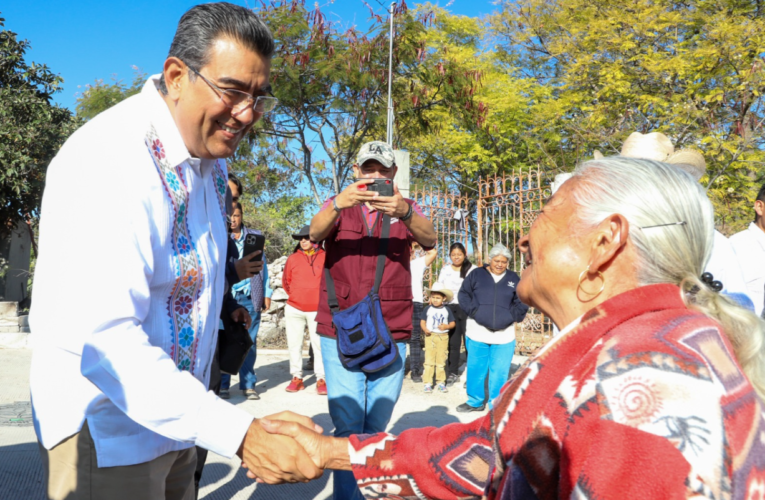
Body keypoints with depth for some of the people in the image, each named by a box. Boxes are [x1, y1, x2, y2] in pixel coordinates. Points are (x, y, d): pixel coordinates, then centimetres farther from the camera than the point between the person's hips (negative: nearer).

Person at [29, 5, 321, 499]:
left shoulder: (212, 156, 4)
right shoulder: (109, 158, -25)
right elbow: (101, 337, -32)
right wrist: (238, 433, -35)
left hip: (179, 415, 8)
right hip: (107, 430, -8)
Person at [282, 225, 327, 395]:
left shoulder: (325, 257, -1)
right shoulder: (293, 258, 4)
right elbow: (285, 281, 16)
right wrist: (294, 295, 11)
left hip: (318, 309, -3)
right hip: (294, 309, 3)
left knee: (319, 343, -5)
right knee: (294, 344, 7)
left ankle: (321, 379, 3)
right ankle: (296, 378, 17)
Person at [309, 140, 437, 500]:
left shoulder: (405, 208, 8)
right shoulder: (337, 206, 9)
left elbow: (430, 240, -13)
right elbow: (315, 232, -13)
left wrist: (404, 213, -34)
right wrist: (339, 204, -34)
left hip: (391, 334, 1)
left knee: (377, 426, 9)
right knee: (348, 427, -6)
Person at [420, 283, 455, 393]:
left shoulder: (446, 310, 3)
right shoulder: (427, 309, 1)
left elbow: (452, 323, 6)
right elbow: (422, 321, 3)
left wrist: (446, 326, -14)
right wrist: (425, 329, -16)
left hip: (443, 337, 1)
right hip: (430, 336, -1)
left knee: (441, 361, 9)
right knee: (429, 360, 0)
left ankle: (441, 382, 19)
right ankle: (428, 383, 5)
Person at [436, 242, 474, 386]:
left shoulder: (472, 269, -2)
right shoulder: (445, 269, 9)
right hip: (450, 309, 3)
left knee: (469, 342, -3)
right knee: (453, 343, 9)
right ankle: (453, 373, 19)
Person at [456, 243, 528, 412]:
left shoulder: (514, 279, 9)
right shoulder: (476, 274, 5)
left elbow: (522, 302, 11)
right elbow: (464, 294, 5)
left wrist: (512, 316, -3)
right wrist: (474, 310, -7)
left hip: (504, 334, 1)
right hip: (478, 332, 0)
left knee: (500, 372, 2)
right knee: (475, 368, 8)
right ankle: (475, 401, 24)